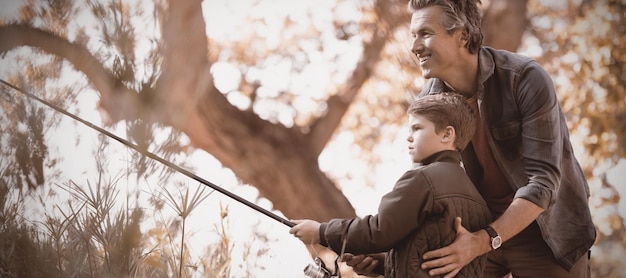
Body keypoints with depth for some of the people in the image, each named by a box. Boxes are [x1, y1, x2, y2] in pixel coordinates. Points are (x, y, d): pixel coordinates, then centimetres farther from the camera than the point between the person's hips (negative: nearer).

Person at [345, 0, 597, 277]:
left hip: (544, 230, -4)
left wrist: (483, 242, -38)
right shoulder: (430, 98, -8)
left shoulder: (527, 80, -23)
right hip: (478, 228, 4)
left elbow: (543, 181, -27)